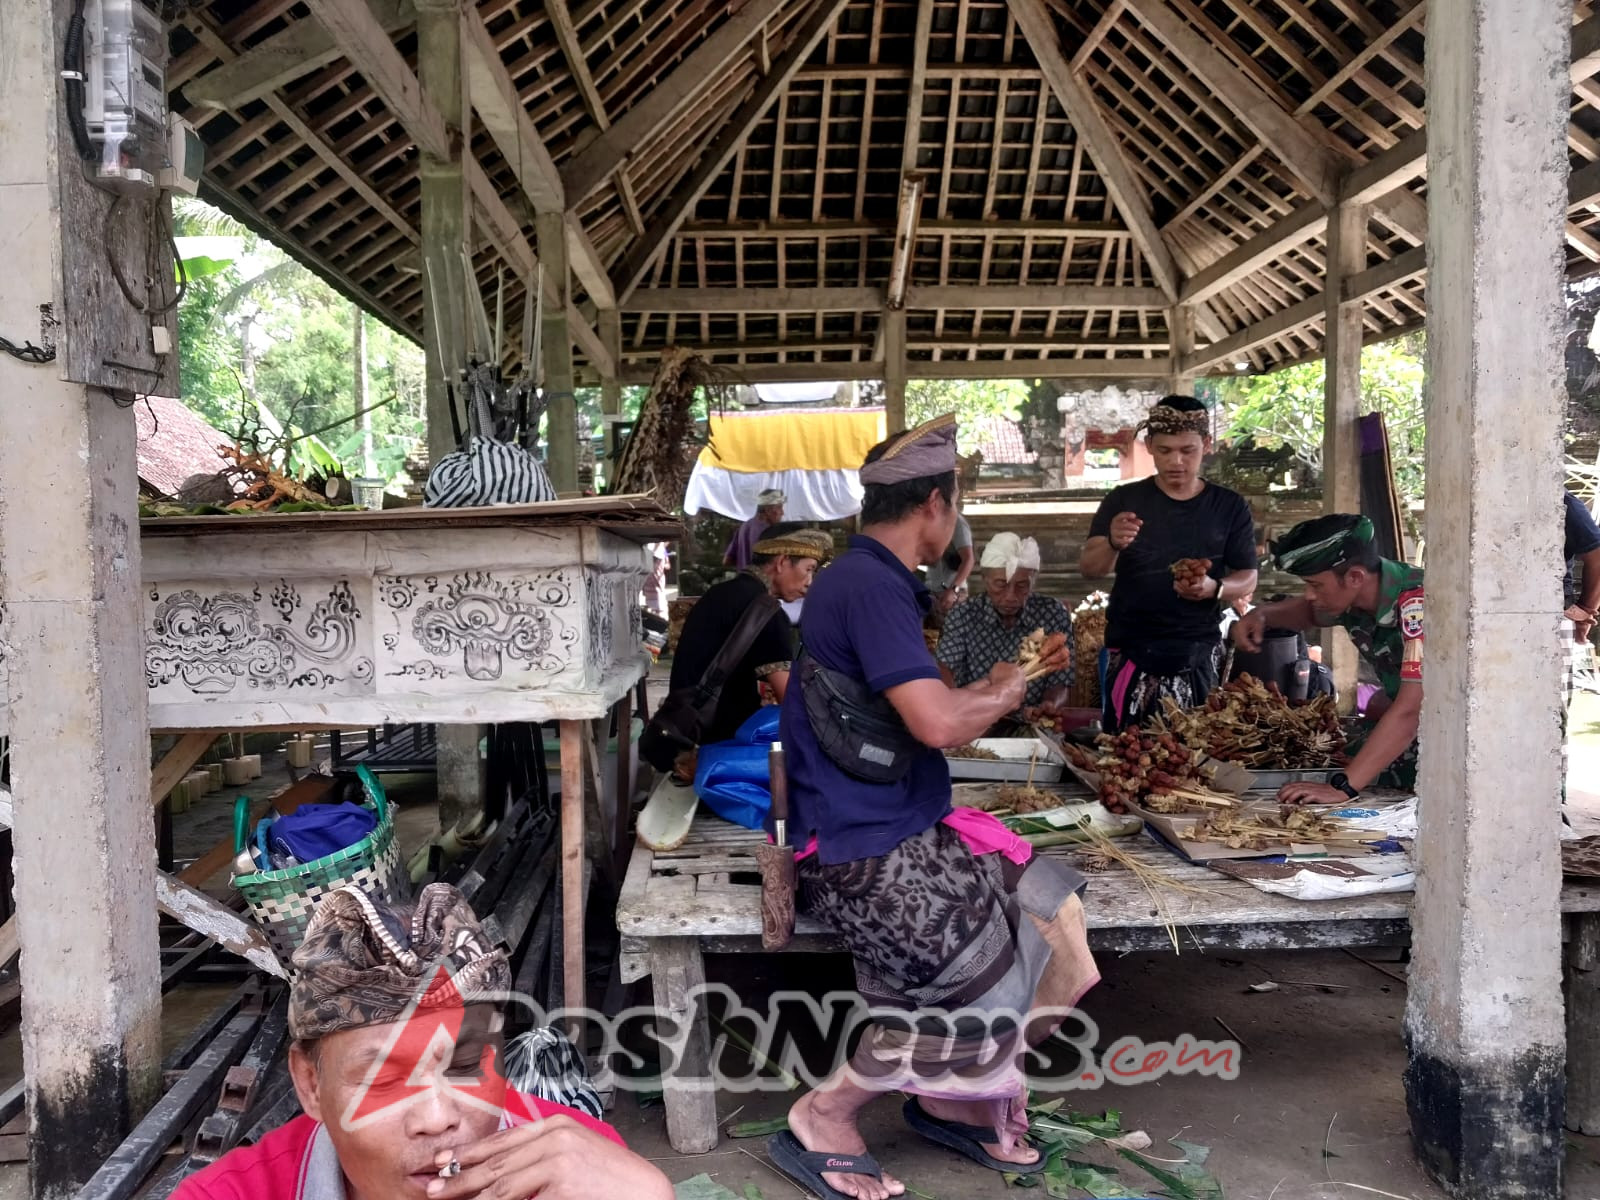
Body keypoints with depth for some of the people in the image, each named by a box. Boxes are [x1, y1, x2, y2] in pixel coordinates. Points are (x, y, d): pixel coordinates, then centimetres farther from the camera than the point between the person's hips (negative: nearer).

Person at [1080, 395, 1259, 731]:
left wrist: (1214, 588, -17)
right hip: (1130, 656, -1)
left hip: (1200, 658, 1)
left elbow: (1248, 579, 6)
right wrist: (1113, 544, -28)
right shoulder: (1123, 500, 1)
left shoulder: (1230, 507, 4)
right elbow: (1088, 569, -6)